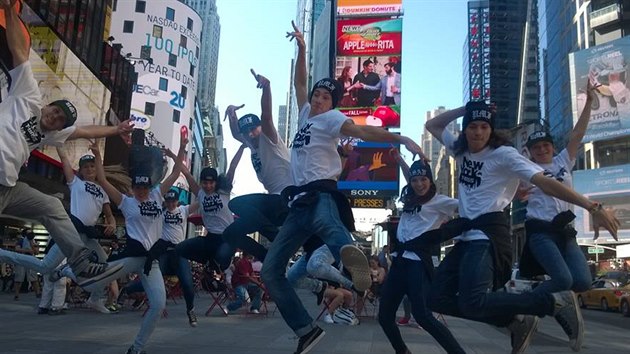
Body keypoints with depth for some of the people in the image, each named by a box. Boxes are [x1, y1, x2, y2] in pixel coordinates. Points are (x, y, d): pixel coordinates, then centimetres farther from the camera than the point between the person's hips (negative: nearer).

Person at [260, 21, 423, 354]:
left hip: (320, 194, -7)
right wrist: (301, 48, 30)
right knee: (270, 270, 2)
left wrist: (401, 138, -29)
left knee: (325, 221, -47)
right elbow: (299, 82, 35)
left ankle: (352, 260, -81)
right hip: (299, 202, 8)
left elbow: (363, 131, -14)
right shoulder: (306, 114, 23)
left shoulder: (331, 119, 2)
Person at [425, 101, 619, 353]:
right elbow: (432, 125, 25)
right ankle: (516, 321, 4)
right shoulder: (461, 150, 14)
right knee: (438, 299, -1)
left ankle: (557, 302, -11)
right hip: (466, 236, 8)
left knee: (473, 303, -29)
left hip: (487, 235, -8)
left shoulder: (503, 154, -5)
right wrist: (465, 109, 11)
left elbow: (544, 182, -13)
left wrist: (593, 207, -21)